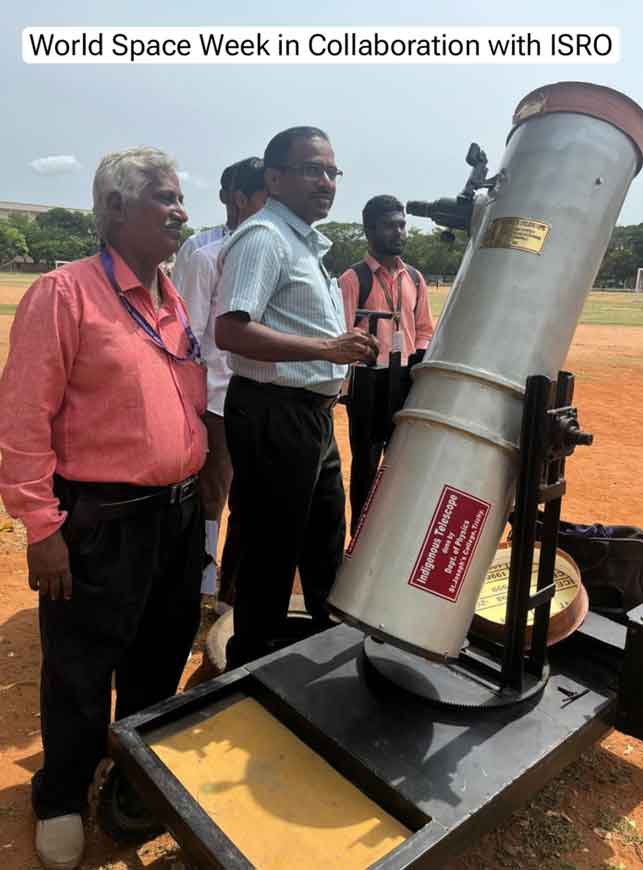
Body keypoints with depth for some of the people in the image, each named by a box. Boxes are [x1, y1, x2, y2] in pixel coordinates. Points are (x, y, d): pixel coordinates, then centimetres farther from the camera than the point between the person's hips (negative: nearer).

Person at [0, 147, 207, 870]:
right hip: (101, 522, -7)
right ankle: (61, 800, 38)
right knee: (81, 673, 11)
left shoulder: (175, 301, 10)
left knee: (161, 658, 22)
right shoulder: (66, 292, -11)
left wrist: (200, 494, 15)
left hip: (180, 513, 7)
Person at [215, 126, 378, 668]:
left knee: (326, 547, 23)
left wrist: (346, 351, 15)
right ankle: (254, 669, 25)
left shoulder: (308, 241, 18)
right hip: (273, 416, -10)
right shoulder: (264, 237, -14)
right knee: (270, 557, 4)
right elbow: (231, 331, -26)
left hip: (313, 414, 10)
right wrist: (328, 349, -28)